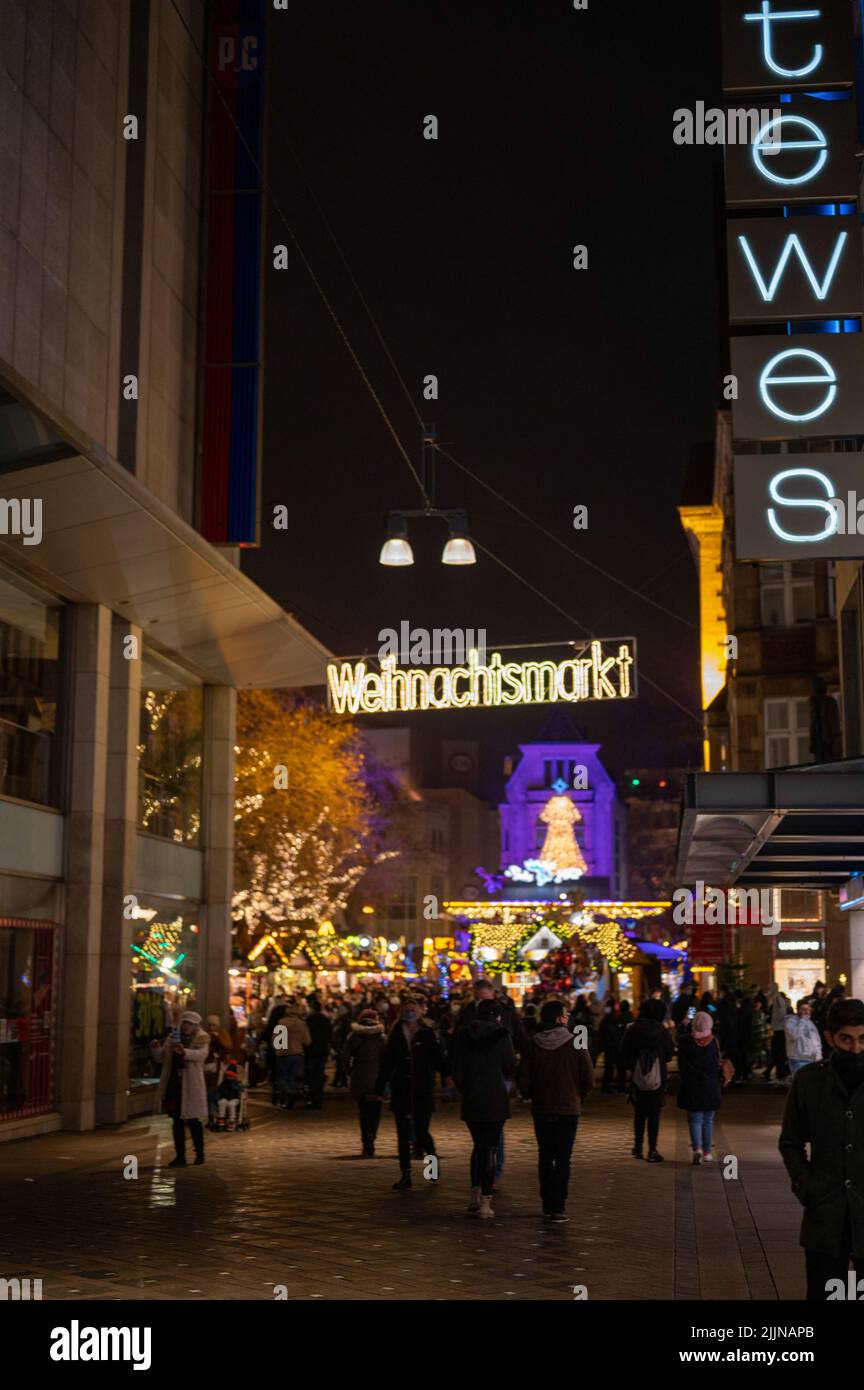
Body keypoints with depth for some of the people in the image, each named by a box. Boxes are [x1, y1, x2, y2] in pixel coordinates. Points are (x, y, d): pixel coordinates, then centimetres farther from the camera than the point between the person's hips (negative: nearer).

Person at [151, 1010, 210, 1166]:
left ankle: (199, 1153, 19)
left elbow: (200, 1054, -22)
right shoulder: (172, 1038, 12)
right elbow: (160, 1058, 10)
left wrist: (184, 1052, -40)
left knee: (193, 1121, 2)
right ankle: (180, 1156, 11)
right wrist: (156, 1048, -11)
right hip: (173, 1084, 4)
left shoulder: (202, 1039, -2)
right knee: (177, 1121, 6)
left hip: (191, 1086, -4)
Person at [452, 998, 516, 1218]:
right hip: (496, 1099, -3)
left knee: (478, 1146, 19)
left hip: (471, 1099, 3)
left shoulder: (464, 1035, 2)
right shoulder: (501, 1035, -8)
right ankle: (485, 1202, 1)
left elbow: (457, 1068, 3)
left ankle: (475, 1196, 18)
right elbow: (510, 1067, -5)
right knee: (490, 1149, 2)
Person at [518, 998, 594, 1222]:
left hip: (541, 1109, 3)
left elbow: (524, 1079, -4)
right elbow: (589, 1078, -9)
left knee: (545, 1157, 14)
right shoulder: (576, 1044, -11)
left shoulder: (534, 1044, -5)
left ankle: (547, 1205, 17)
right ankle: (558, 1207, -3)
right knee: (563, 1158, 2)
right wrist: (579, 1097, 9)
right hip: (569, 1109, -2)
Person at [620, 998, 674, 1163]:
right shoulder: (662, 1031, -8)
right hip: (657, 1079, -2)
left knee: (639, 1114, 15)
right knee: (654, 1115, 3)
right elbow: (669, 1053, 2)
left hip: (637, 1079, 2)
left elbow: (624, 1056, -1)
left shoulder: (632, 1031, -5)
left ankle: (638, 1147, 20)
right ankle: (652, 1151, 2)